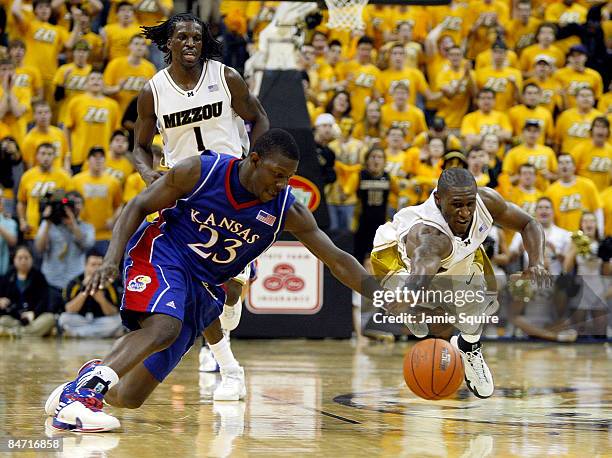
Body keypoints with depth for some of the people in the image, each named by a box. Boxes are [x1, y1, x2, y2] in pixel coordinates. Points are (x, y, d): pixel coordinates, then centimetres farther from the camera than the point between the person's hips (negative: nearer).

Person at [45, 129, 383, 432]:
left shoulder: (287, 211, -9)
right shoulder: (199, 171, -15)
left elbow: (338, 261, -5)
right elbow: (138, 206, -5)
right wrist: (112, 259, -19)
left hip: (204, 291, 4)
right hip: (161, 254, -4)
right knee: (163, 326, -38)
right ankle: (85, 389, -40)